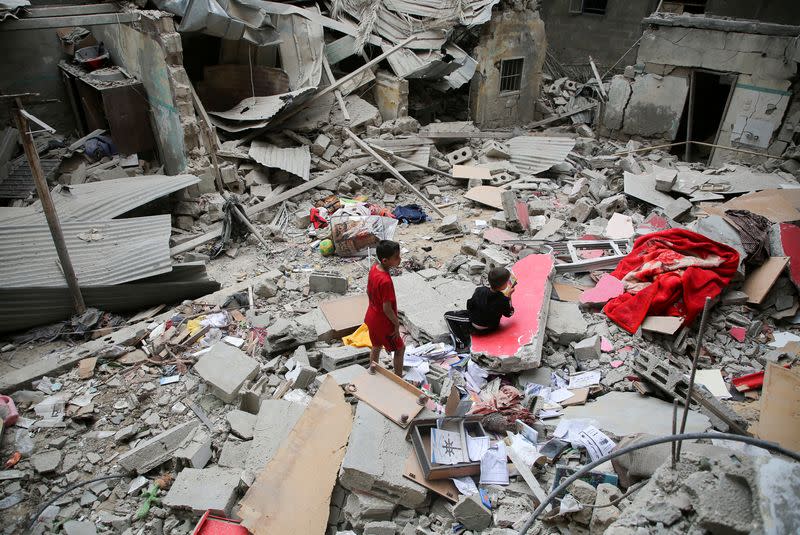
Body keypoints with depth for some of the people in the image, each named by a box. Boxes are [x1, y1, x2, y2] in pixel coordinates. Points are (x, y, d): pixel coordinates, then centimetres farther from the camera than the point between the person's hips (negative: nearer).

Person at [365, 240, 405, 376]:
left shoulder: (374, 268, -8)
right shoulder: (385, 281, -34)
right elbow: (387, 309, -28)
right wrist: (397, 324, -14)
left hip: (372, 317, 8)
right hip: (383, 322, -8)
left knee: (376, 346, 26)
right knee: (400, 348, 13)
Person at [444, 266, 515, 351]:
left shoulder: (480, 291, -24)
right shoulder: (503, 300, -27)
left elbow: (469, 306, -9)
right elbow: (509, 314, -8)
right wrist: (508, 297, -7)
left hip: (476, 327, -3)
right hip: (492, 327, 3)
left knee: (448, 315, 5)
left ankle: (461, 341, -10)